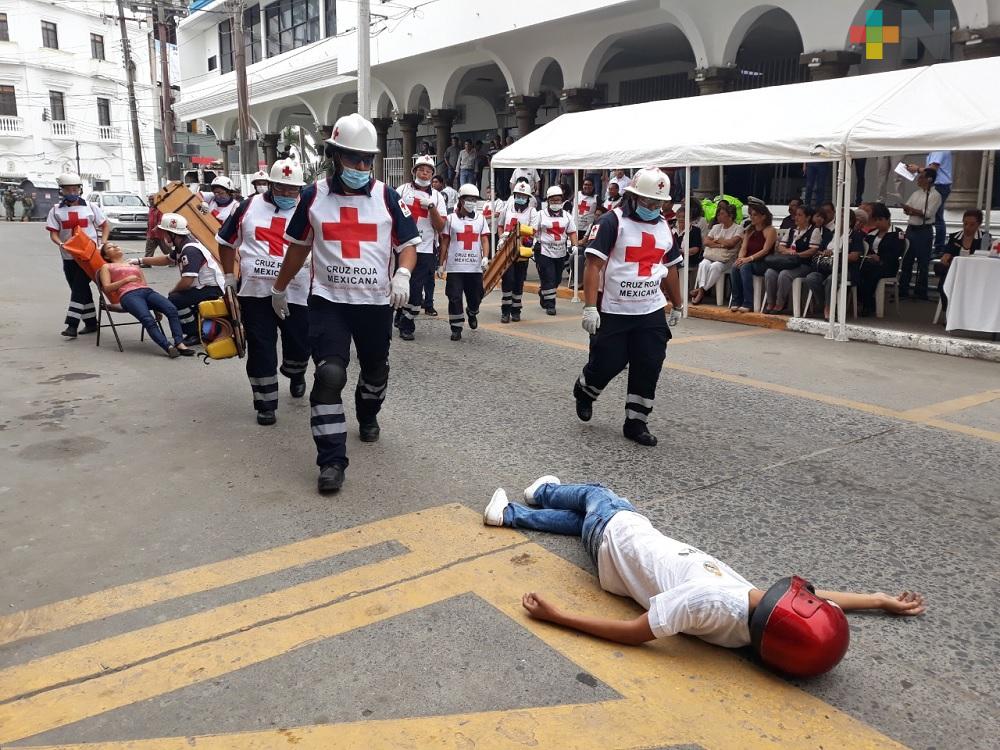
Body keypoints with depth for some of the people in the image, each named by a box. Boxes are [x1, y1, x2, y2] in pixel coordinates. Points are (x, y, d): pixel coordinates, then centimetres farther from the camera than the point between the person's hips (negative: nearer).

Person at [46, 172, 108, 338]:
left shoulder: (90, 207, 6)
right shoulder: (56, 210, 7)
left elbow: (105, 226, 12)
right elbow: (53, 233, 1)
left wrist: (102, 243, -3)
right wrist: (61, 244, -20)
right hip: (69, 256, 3)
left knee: (79, 287, -11)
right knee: (81, 288, 7)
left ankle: (72, 324, -13)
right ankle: (91, 323, 17)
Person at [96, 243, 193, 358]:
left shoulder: (134, 264, 37)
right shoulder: (106, 267, 26)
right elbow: (107, 288, 11)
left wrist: (156, 306, 12)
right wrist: (126, 279, 0)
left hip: (147, 291, 4)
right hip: (129, 294, -4)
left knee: (171, 309, -30)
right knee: (148, 320, -35)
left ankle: (179, 344, -42)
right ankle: (169, 348, -50)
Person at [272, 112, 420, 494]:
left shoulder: (387, 197, -2)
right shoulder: (313, 196, 0)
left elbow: (408, 243, 2)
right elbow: (298, 245, 12)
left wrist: (403, 273, -20)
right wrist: (279, 289, 19)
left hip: (376, 302, 2)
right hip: (328, 301, -1)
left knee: (375, 369, 18)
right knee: (329, 374, -14)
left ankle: (368, 417, 50)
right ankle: (331, 460, -8)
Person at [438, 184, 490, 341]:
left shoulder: (481, 218, 9)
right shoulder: (451, 218, 4)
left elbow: (485, 240, 4)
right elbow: (445, 243, 6)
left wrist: (485, 257, -13)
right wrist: (441, 264, 5)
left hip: (475, 267, 2)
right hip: (455, 267, -2)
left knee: (476, 297, 9)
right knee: (455, 298, -4)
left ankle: (471, 313, 42)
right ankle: (456, 328, 8)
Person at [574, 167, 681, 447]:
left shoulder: (663, 226, 11)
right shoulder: (612, 222, -10)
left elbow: (670, 268, 22)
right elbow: (593, 264, -16)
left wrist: (677, 305, 26)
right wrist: (590, 307, -23)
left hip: (651, 313, 6)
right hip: (613, 312, -5)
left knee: (649, 368, 2)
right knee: (607, 364, 1)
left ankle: (635, 422, 16)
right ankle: (584, 392, 34)